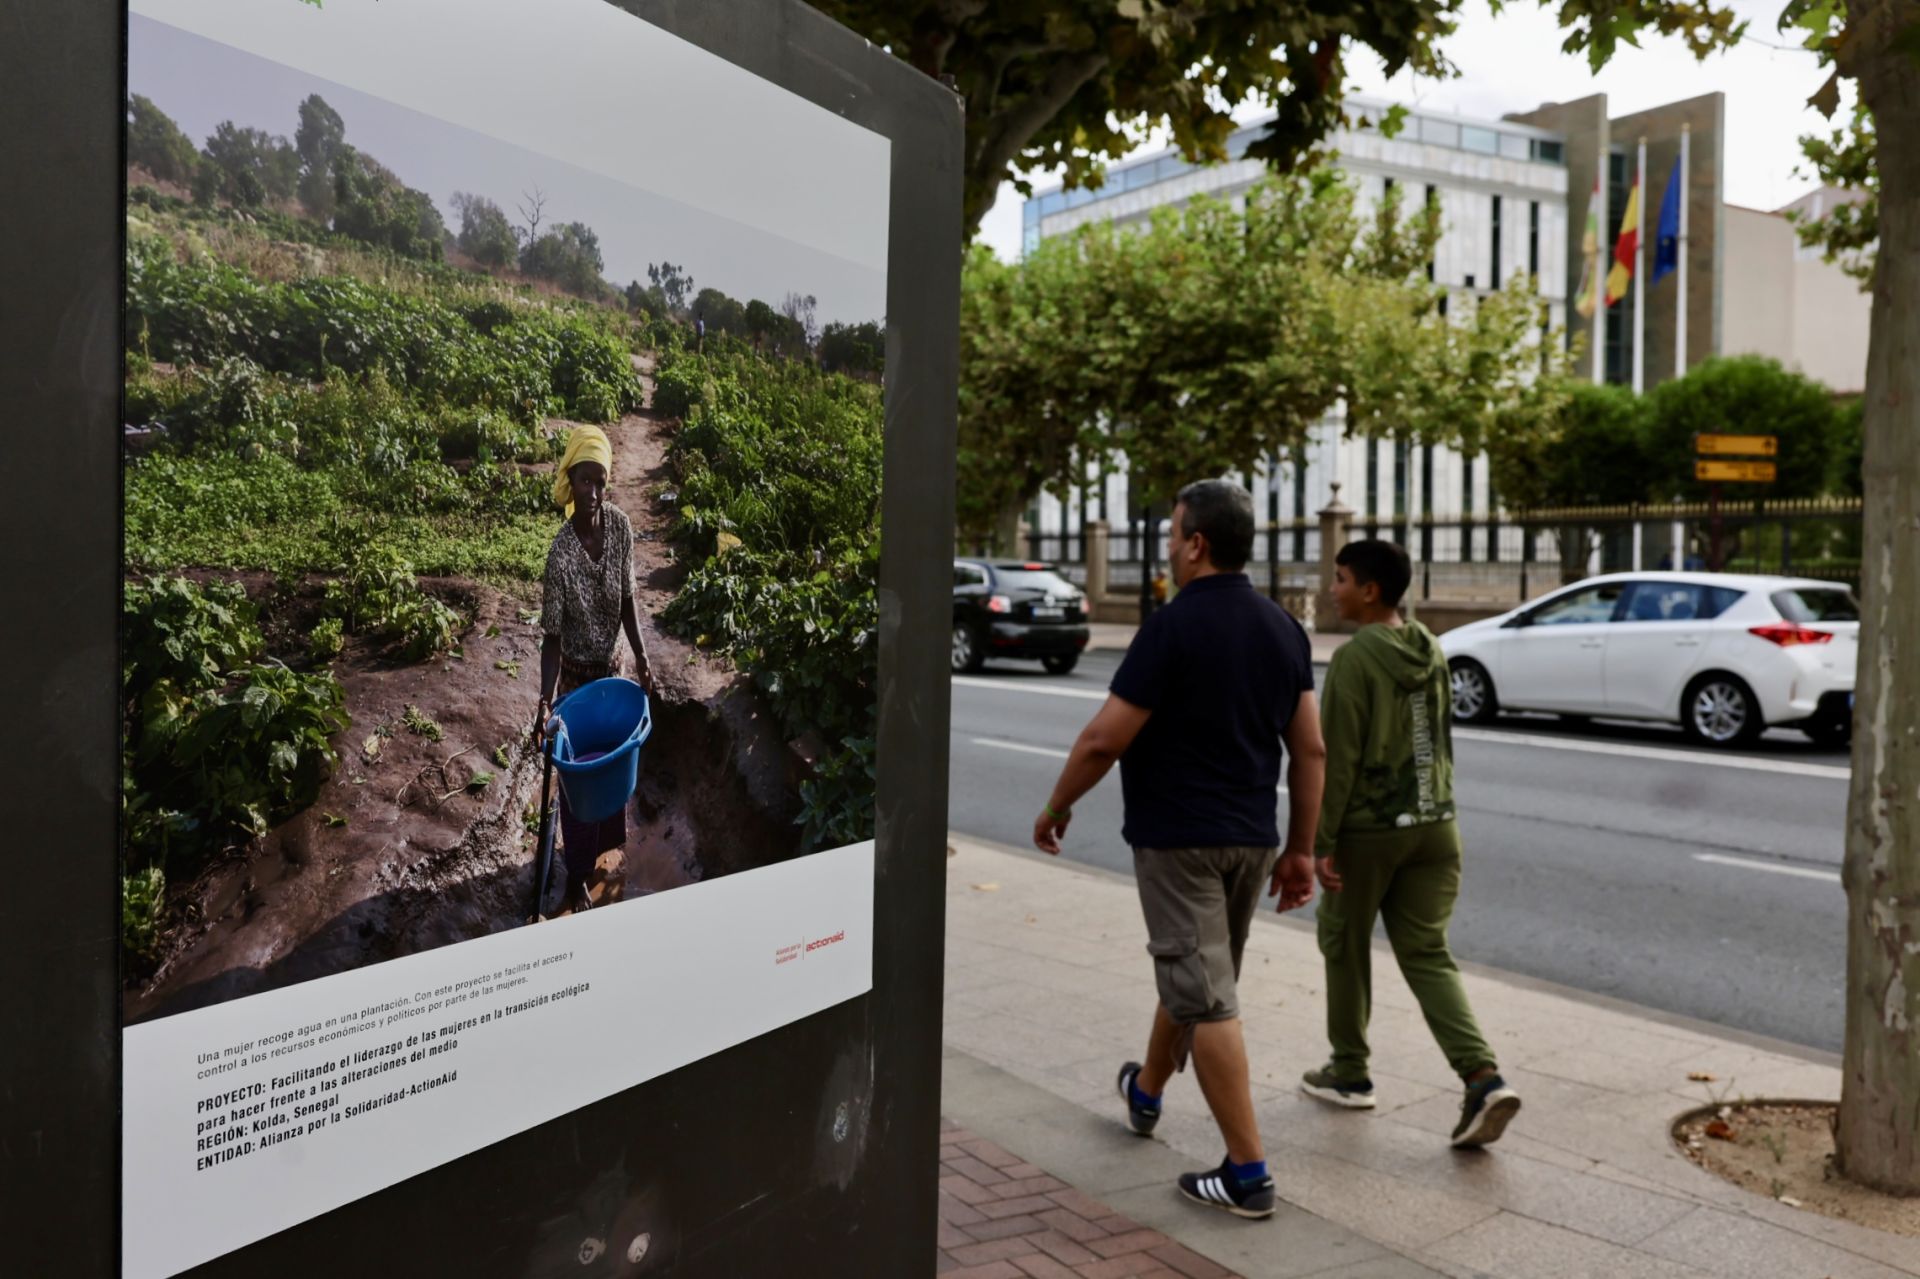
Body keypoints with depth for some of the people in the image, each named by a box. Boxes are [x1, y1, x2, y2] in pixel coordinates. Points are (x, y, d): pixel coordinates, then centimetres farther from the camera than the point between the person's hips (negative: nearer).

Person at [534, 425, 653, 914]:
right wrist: (545, 701, -33)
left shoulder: (620, 526, -13)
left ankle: (604, 844, 50)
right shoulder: (561, 554, -28)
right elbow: (552, 637, -23)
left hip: (610, 667, 5)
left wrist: (640, 655, -3)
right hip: (575, 677, -5)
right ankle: (577, 874, 30)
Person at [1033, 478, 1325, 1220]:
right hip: (1251, 839, 8)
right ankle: (1146, 1093, 45)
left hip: (1178, 838, -7)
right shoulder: (1283, 629, 4)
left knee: (1205, 998, -2)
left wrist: (1056, 809, -2)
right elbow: (1309, 750, 4)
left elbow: (1103, 740, -18)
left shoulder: (1174, 628, -17)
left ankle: (1247, 1173, 2)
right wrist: (1301, 849, 10)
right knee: (1193, 975, 23)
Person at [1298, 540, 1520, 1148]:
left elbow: (1338, 757, -17)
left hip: (1368, 829, -6)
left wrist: (1321, 840, -13)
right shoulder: (1432, 651, 8)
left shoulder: (1355, 658, -15)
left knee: (1345, 946, 13)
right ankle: (1483, 1076, -6)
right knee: (1426, 954, 9)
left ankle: (1350, 1071, 26)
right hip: (1434, 826, 6)